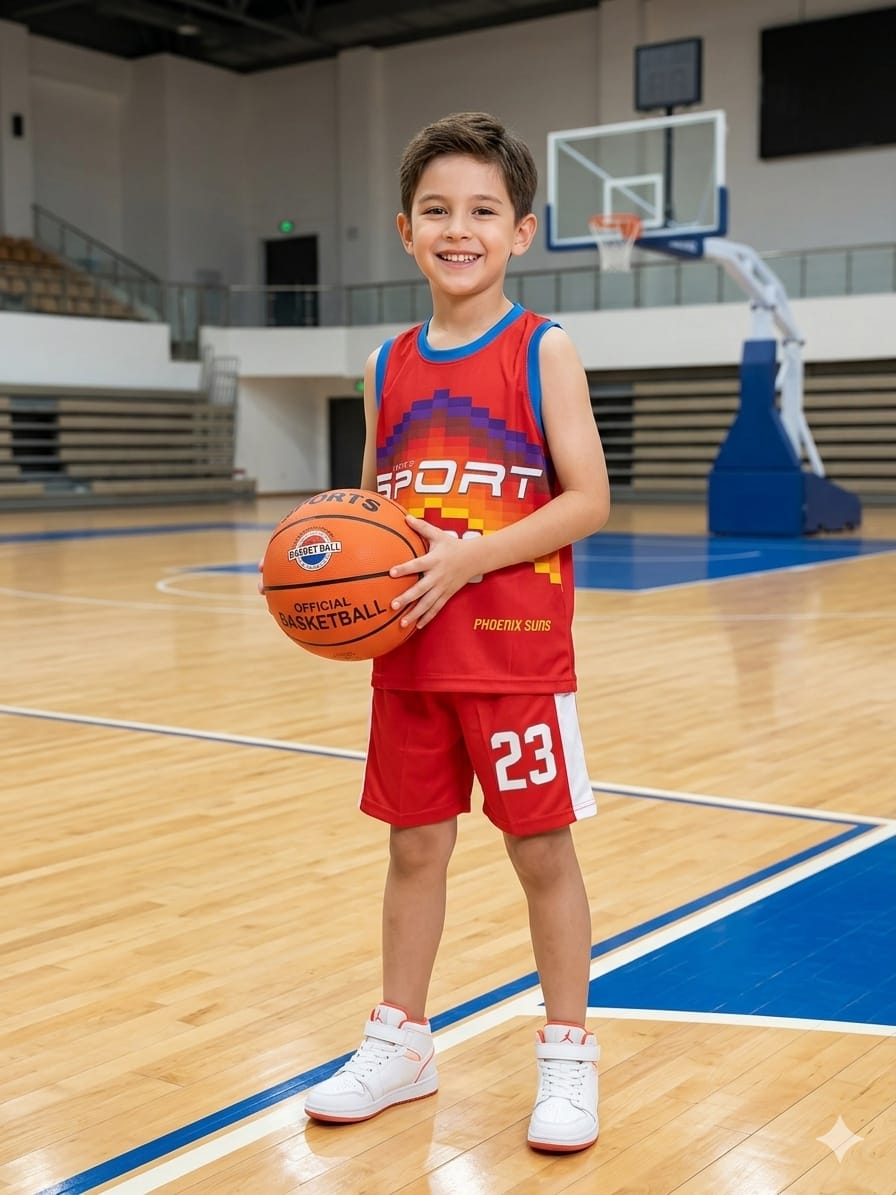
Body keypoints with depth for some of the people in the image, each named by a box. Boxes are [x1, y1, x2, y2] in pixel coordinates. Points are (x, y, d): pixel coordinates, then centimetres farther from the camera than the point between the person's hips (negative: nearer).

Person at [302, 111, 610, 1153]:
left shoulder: (541, 352, -6)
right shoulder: (388, 366, 8)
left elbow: (588, 500, -11)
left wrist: (469, 556, -22)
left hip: (517, 651, -4)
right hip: (408, 651, 5)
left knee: (541, 849, 5)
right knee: (413, 844, 13)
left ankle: (568, 1055, 21)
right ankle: (399, 1043, 29)